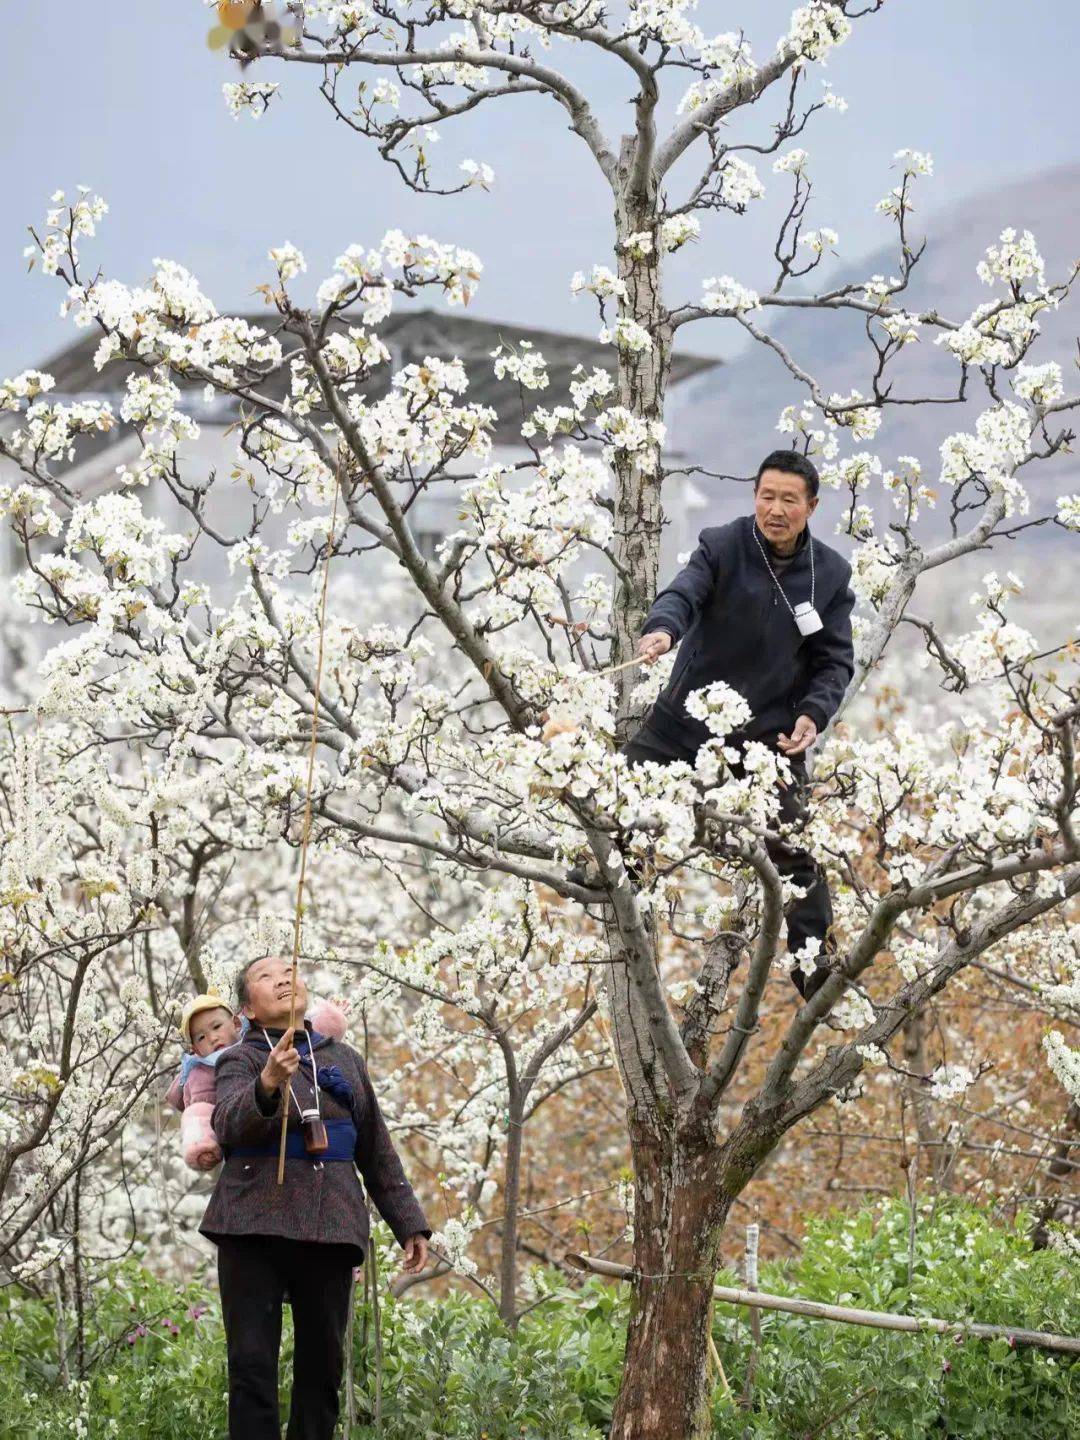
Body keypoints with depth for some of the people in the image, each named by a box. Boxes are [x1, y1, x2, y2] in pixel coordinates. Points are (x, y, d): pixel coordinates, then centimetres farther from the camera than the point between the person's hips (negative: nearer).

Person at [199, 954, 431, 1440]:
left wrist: (409, 1223, 15)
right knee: (252, 1365, -8)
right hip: (255, 1226, -3)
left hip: (330, 1226, 3)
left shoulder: (345, 1059, 18)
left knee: (322, 1365, 3)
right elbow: (229, 1123, -17)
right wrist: (268, 1085, -37)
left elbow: (377, 1151, 21)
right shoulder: (240, 1061, 5)